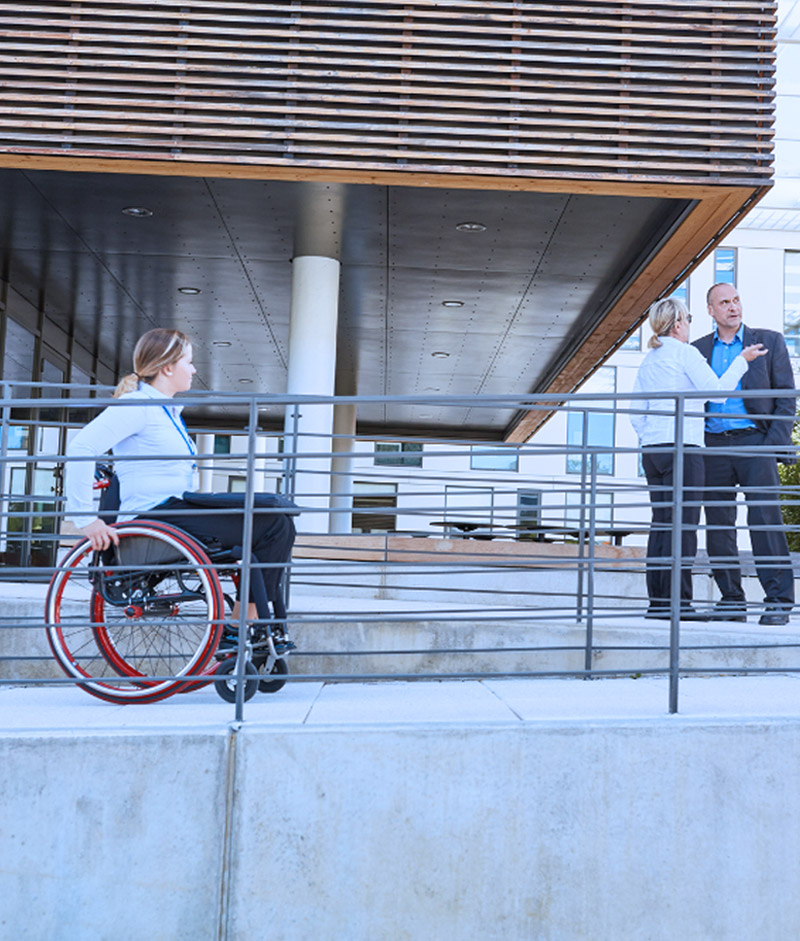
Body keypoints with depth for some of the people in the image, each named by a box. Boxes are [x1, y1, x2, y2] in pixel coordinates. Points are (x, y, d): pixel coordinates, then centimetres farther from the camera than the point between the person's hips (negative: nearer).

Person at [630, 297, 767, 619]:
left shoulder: (647, 361, 17)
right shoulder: (684, 352, -4)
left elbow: (637, 415, 16)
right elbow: (716, 388, -6)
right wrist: (742, 360, 6)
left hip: (652, 449, 8)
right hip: (681, 447, -8)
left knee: (661, 523, 7)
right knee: (684, 523, -7)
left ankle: (657, 600, 7)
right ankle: (677, 601, -8)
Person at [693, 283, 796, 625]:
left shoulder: (769, 341, 8)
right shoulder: (698, 349, 14)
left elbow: (786, 395, 4)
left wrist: (775, 442, -8)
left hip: (754, 441, -3)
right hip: (713, 446, 3)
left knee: (765, 519, -11)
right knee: (718, 524, 2)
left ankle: (779, 601, -7)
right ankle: (732, 600, 11)